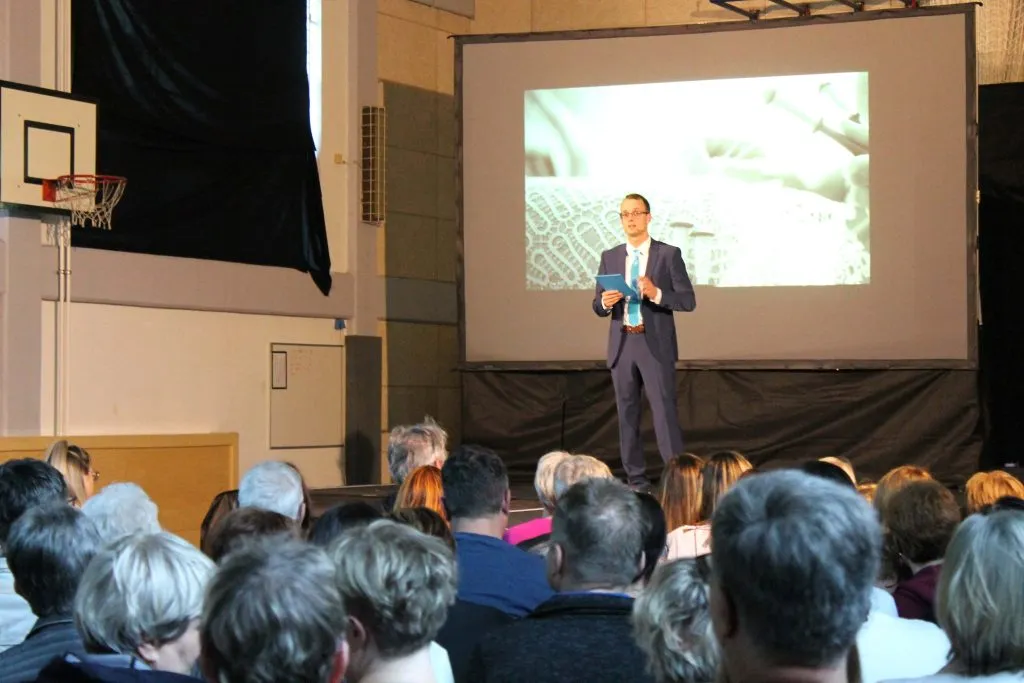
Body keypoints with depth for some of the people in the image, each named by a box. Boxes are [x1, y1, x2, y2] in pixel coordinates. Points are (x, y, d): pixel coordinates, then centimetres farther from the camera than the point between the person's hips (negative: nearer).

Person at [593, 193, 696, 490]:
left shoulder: (669, 254, 1)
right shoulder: (609, 257, 11)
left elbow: (688, 300, -4)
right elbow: (598, 306, 11)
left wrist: (656, 293, -20)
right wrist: (605, 302, -12)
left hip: (656, 345, -4)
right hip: (622, 345, 4)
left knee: (665, 412, -9)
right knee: (627, 415, 7)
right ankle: (636, 482, 13)